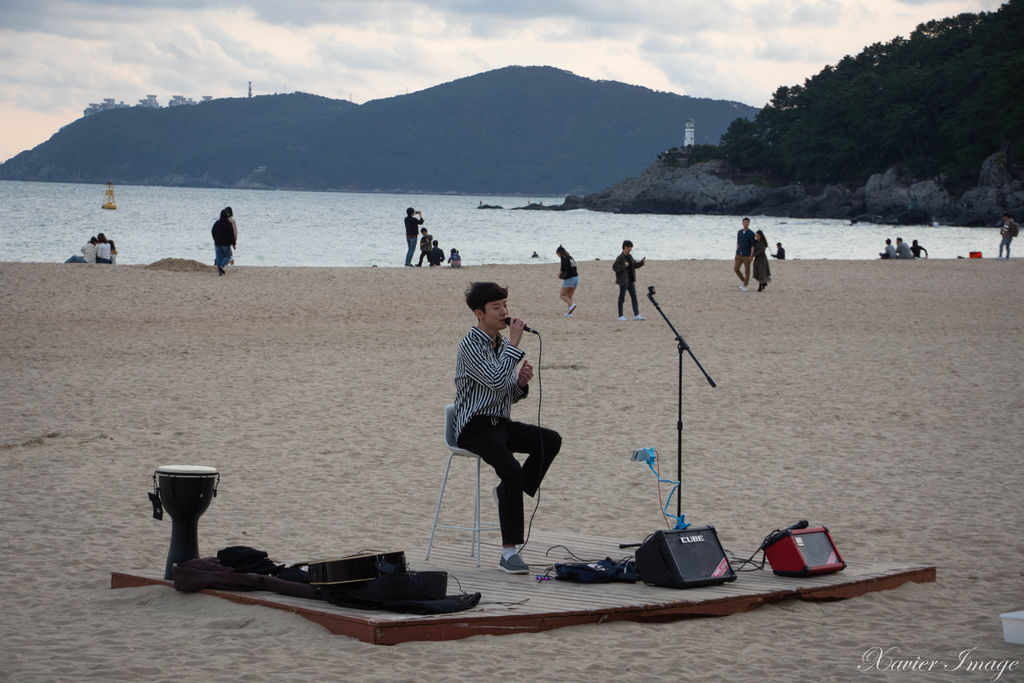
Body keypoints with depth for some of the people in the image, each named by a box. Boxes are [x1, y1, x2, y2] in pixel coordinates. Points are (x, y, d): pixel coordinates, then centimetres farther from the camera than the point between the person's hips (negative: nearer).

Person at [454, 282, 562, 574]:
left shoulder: (502, 344, 14)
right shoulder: (471, 345, -13)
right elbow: (495, 380, -27)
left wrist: (521, 382, -5)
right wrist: (514, 345, -21)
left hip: (500, 423, 8)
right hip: (474, 427, -8)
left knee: (550, 440, -13)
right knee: (512, 470, -30)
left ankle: (507, 493, 2)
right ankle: (509, 552, -31)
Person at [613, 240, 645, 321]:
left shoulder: (630, 256, 11)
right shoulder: (620, 257, -12)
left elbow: (635, 265, 20)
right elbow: (614, 267, -19)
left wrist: (642, 262, 3)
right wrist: (624, 266, -23)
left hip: (631, 281, 8)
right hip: (623, 281, -8)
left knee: (634, 297, 4)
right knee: (622, 298, 1)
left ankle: (636, 315, 4)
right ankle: (620, 316, 8)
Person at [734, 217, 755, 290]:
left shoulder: (751, 234, -8)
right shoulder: (739, 232, 9)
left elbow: (752, 245, -10)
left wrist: (751, 255, -17)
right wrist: (737, 253, 14)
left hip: (747, 255, -5)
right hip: (739, 254, 5)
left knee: (747, 270, 0)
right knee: (736, 268, -3)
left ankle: (745, 285, 10)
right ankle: (743, 281, 18)